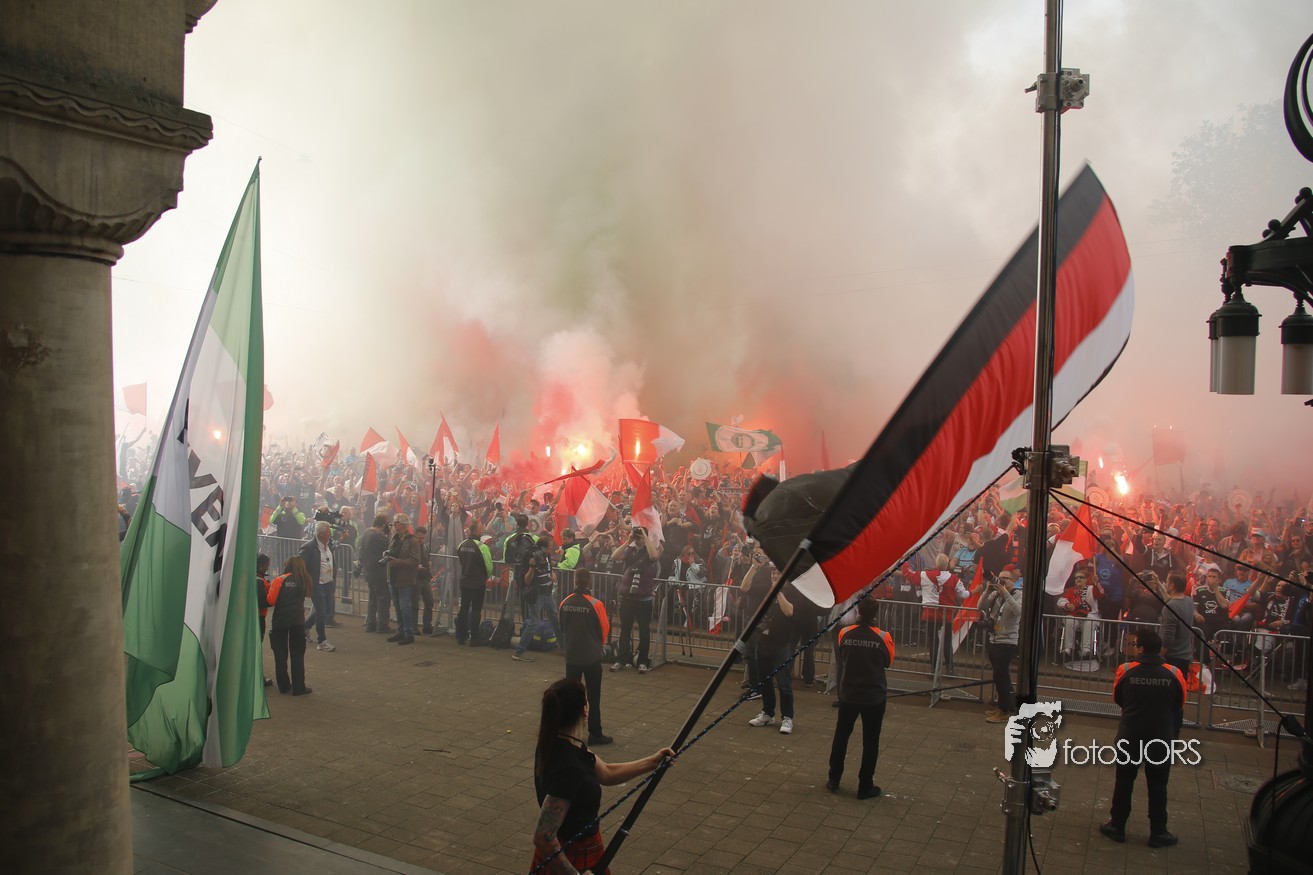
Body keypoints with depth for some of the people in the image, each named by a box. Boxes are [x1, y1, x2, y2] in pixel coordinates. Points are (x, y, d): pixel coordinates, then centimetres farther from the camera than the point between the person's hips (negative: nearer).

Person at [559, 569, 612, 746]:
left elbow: (561, 628, 7)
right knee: (593, 697, 6)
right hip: (592, 657, -4)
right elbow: (605, 631, -5)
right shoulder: (596, 605, -17)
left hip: (571, 655, 4)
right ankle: (595, 734, 11)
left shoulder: (565, 603, -6)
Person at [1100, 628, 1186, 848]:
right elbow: (1179, 709, 1)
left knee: (1124, 783, 14)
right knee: (1158, 788, 14)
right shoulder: (1174, 674, -12)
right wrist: (1173, 735, 15)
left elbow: (1117, 698, 2)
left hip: (1129, 737, 0)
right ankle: (1158, 833, 23)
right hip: (1162, 739, 0)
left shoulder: (1125, 670, -15)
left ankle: (1117, 826, 24)